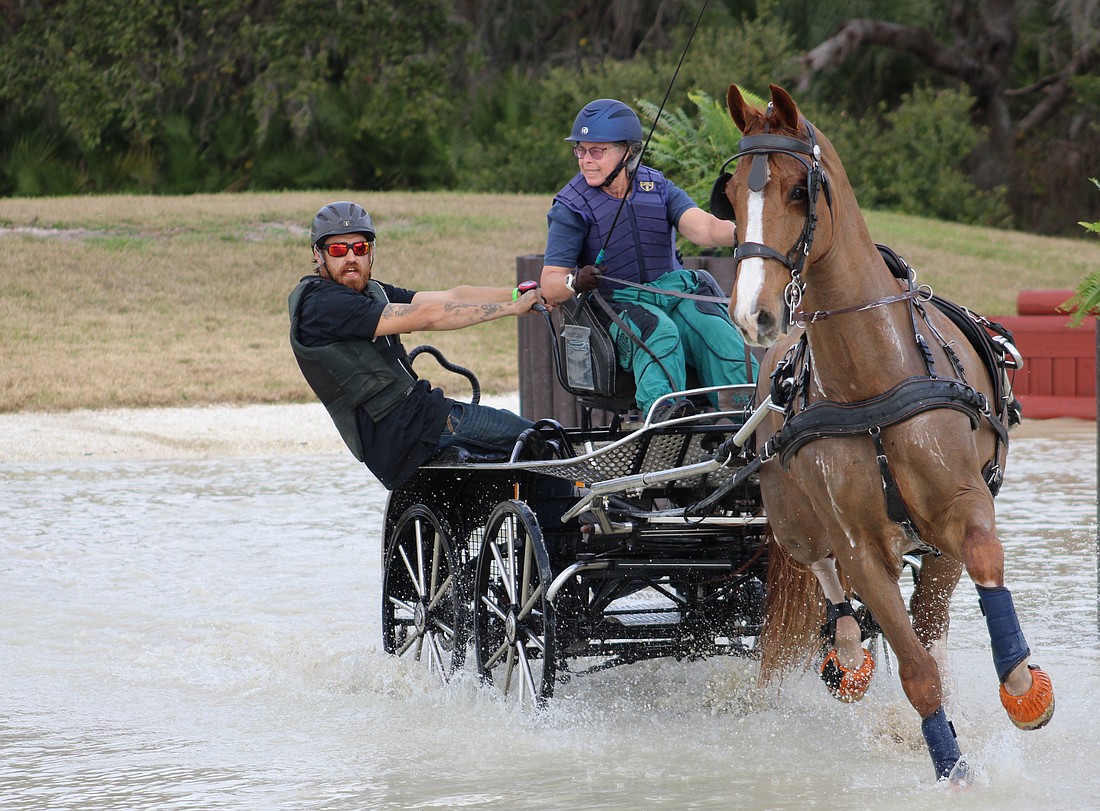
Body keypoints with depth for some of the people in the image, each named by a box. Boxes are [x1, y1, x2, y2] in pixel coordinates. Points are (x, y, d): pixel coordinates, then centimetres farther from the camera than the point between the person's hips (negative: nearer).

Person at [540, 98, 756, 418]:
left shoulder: (658, 188, 8)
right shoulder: (571, 208, -1)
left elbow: (703, 229, -9)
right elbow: (550, 285, -5)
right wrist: (575, 283, -31)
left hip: (674, 290, 3)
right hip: (616, 305, -3)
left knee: (717, 330, -27)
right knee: (659, 332, -36)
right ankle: (663, 410, -61)